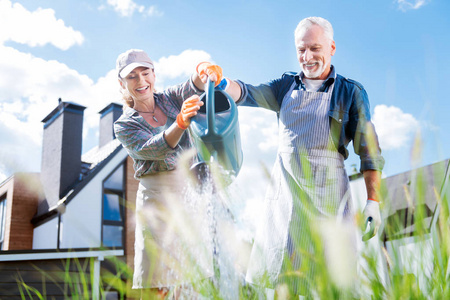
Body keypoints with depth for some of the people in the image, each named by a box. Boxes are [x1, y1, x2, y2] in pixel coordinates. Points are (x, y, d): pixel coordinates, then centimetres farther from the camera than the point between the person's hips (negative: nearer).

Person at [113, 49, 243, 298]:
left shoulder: (171, 98, 9)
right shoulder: (124, 126, 2)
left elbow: (192, 87, -12)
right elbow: (154, 149, -17)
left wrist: (205, 72, -36)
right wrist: (181, 123, -36)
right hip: (159, 199, -2)